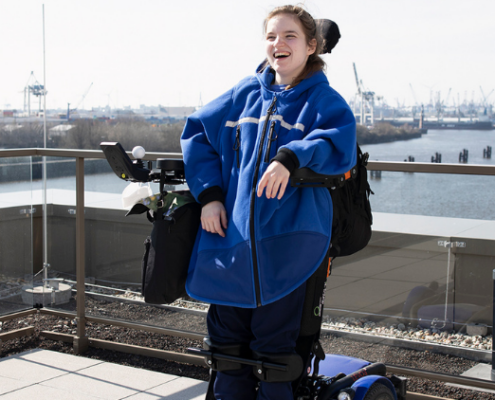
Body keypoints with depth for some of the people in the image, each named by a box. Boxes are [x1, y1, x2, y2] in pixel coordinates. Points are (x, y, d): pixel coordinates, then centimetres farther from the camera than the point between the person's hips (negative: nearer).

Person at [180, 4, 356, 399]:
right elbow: (198, 131, 15)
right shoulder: (246, 93, 13)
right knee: (227, 337, 13)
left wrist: (290, 157, -32)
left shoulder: (323, 99, 1)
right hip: (229, 234, 5)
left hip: (283, 243, -4)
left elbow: (340, 144, -17)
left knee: (274, 341, 1)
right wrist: (209, 194, 4)